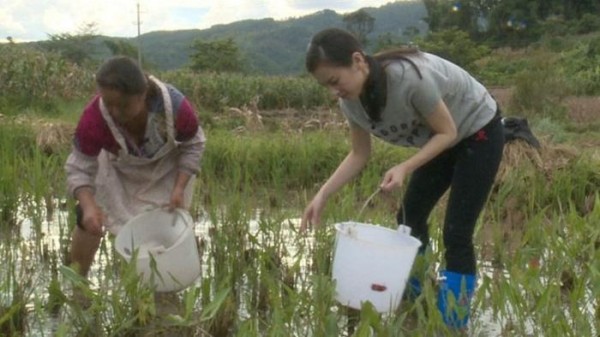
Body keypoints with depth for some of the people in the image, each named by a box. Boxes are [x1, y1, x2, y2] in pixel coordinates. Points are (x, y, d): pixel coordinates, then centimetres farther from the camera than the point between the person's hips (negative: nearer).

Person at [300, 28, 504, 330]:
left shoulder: (409, 77, -39)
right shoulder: (352, 101, -16)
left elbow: (448, 132, -25)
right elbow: (359, 155, -3)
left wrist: (405, 168, -37)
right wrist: (322, 196, -14)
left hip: (478, 132, -7)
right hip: (442, 139, 7)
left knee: (456, 234, -10)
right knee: (409, 220, 9)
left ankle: (453, 324, 3)